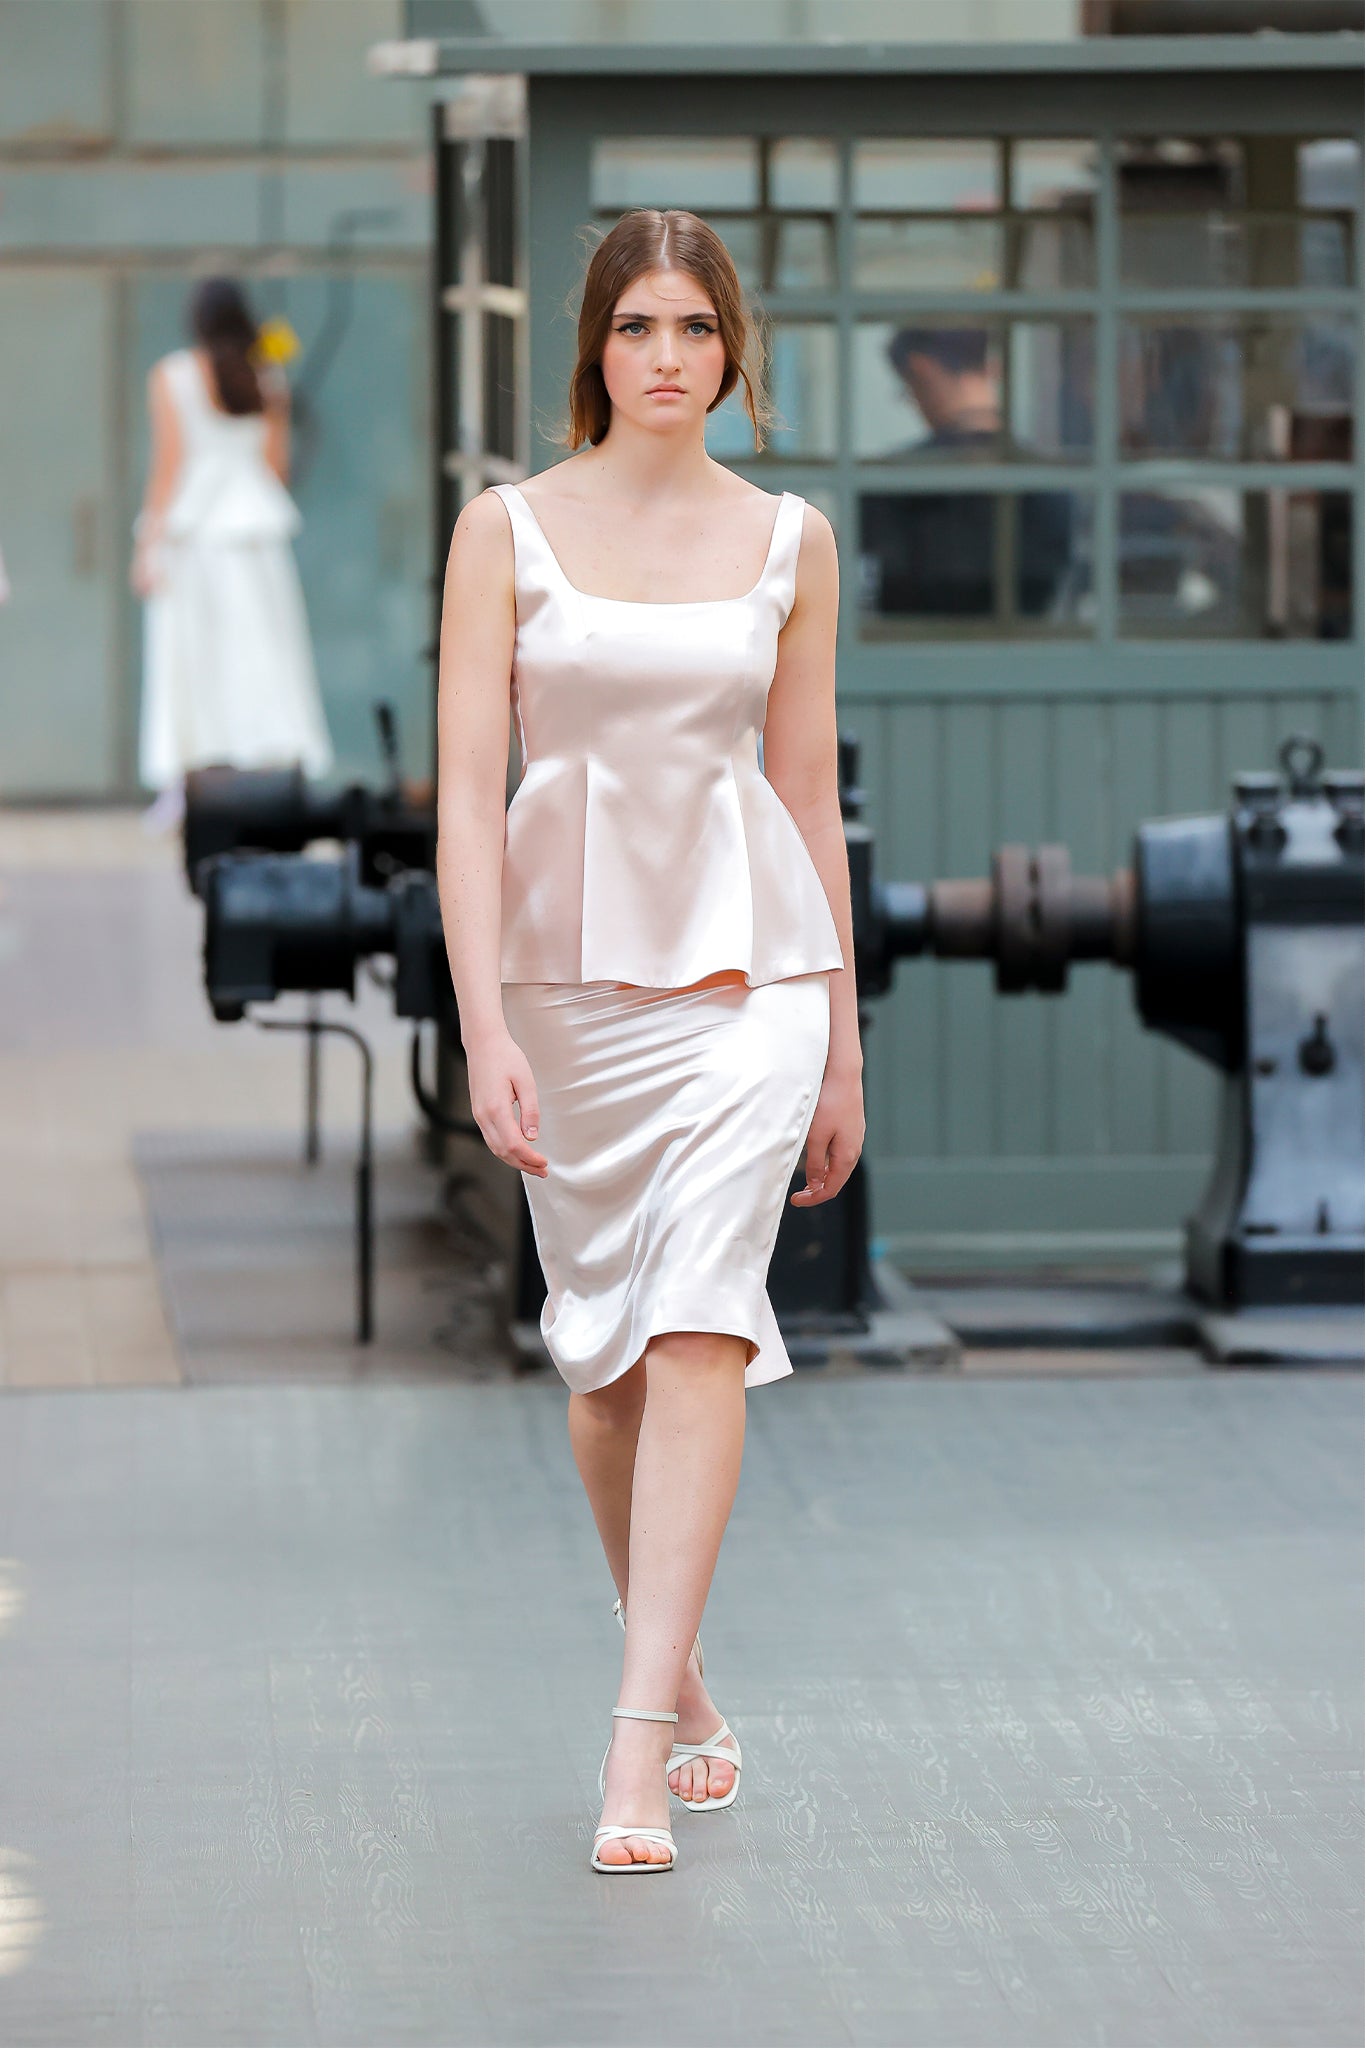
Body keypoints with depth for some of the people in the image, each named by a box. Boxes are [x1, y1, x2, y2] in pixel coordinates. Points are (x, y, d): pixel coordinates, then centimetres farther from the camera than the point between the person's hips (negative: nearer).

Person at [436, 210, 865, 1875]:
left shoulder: (788, 542, 5)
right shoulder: (507, 529, 0)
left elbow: (808, 787, 10)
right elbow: (467, 785, -4)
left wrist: (842, 1044, 11)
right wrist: (485, 1024, -14)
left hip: (747, 961, -1)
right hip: (567, 961, 1)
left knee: (697, 1332, -15)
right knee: (602, 1353, 10)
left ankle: (640, 1741, -19)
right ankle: (682, 1690, 29)